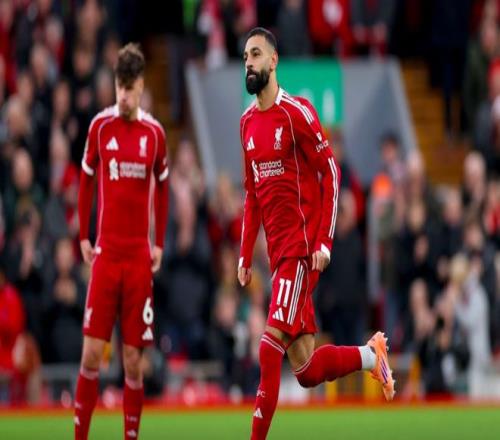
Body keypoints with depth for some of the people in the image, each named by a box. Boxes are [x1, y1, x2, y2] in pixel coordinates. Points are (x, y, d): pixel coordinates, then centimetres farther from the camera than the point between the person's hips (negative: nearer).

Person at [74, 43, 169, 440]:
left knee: (133, 358, 1)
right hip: (105, 253, 0)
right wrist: (83, 237, 6)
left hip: (139, 257, 1)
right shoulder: (100, 127, 1)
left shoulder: (155, 133, 3)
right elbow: (86, 180, 10)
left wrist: (159, 244, 9)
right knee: (92, 352, -5)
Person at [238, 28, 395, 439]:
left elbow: (331, 173, -8)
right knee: (306, 370, 6)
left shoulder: (296, 112, -10)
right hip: (277, 252, 7)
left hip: (302, 249, -7)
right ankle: (371, 354, 26)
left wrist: (325, 242, -14)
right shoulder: (248, 122, 12)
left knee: (270, 349, -16)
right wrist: (245, 255, 14)